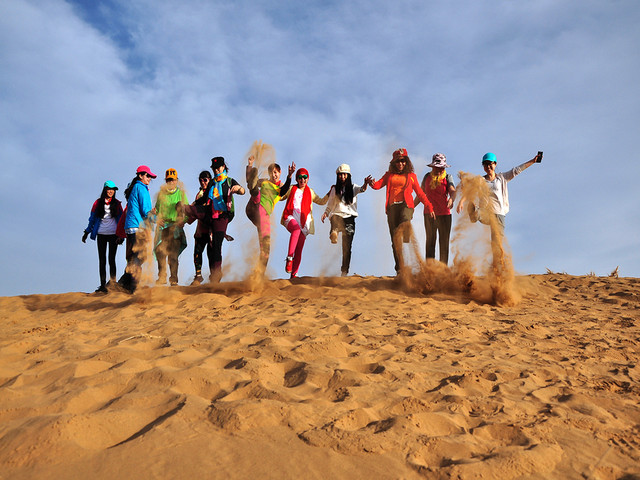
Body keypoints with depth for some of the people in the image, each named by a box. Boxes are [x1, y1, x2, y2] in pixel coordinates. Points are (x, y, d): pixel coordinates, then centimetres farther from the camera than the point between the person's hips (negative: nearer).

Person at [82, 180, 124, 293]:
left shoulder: (117, 203, 6)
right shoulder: (98, 203, 7)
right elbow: (92, 219, 12)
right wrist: (87, 232, 9)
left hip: (113, 234, -1)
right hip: (101, 234, 1)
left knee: (111, 259, -5)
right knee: (102, 260, 1)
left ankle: (112, 282, 1)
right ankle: (103, 285, 3)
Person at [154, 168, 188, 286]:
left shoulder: (181, 193, 9)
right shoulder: (161, 193, 14)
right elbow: (157, 209, 19)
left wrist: (183, 220, -9)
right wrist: (158, 219, 0)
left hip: (175, 227, -2)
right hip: (162, 226, 2)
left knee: (173, 254, -9)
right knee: (160, 252, -6)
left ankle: (173, 279, -2)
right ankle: (162, 277, 6)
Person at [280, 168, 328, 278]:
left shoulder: (310, 192, 20)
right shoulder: (291, 189, 15)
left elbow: (321, 202, 28)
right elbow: (280, 197, 24)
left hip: (303, 222, 3)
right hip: (290, 218, -2)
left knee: (299, 250, -4)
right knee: (296, 229, -39)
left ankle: (294, 274, 3)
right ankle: (289, 258, -40)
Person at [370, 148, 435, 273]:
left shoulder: (411, 176, 18)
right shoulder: (389, 175, 20)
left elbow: (420, 193, 20)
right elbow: (378, 185, 5)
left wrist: (429, 207, 14)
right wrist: (372, 183, -18)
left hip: (406, 205, -2)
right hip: (392, 207, 2)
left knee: (405, 225, -32)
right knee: (395, 239, -2)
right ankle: (399, 268, 3)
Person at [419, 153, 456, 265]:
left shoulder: (447, 177, -1)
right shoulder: (427, 177, 7)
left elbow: (453, 191, -16)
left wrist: (451, 199, -38)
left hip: (444, 214, -2)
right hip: (429, 213, 2)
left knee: (444, 242, 1)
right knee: (430, 241, 7)